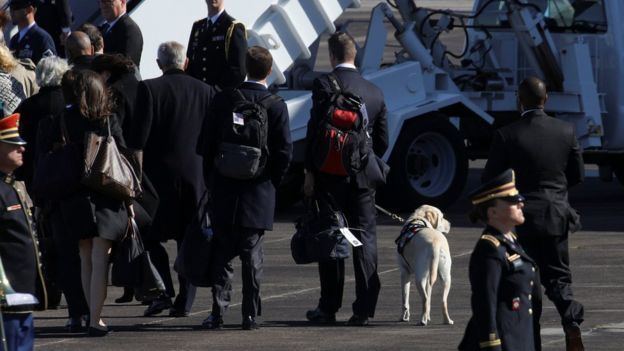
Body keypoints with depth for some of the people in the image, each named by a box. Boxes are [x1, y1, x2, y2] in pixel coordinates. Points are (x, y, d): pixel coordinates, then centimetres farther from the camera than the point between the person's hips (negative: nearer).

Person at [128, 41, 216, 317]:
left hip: (160, 173, -3)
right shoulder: (205, 91, 5)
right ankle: (185, 301, 5)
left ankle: (163, 293, -5)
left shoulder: (149, 89, -6)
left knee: (151, 237, 7)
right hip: (196, 175, 3)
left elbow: (138, 138, -9)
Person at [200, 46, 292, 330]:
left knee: (221, 255, 7)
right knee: (252, 256, 4)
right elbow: (284, 151, -8)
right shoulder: (276, 106, -7)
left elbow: (207, 142, 0)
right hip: (258, 195, -1)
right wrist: (272, 183, 7)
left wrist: (212, 178, 11)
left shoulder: (224, 99, -3)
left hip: (224, 192, 1)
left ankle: (218, 312, 2)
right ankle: (250, 314, 4)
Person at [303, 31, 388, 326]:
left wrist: (310, 172, -6)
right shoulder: (374, 92, 8)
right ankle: (364, 308, -2)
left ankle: (329, 307, 8)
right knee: (365, 238, 3)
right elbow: (382, 139, 13)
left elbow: (316, 129, -11)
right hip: (364, 179, 4)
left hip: (331, 174, -4)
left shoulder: (325, 85, -7)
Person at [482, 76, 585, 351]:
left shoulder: (506, 136, -14)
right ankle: (572, 322, -16)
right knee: (558, 277, 9)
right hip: (556, 216, 2)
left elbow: (490, 178, -8)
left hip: (521, 218, -2)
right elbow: (578, 174, 6)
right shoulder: (566, 132, -3)